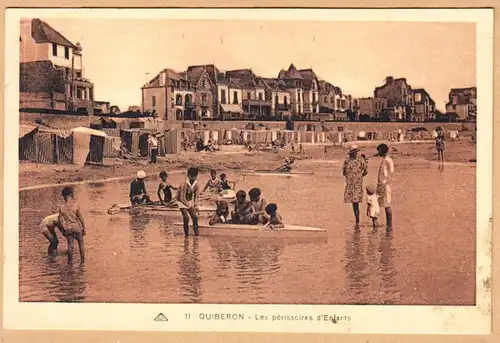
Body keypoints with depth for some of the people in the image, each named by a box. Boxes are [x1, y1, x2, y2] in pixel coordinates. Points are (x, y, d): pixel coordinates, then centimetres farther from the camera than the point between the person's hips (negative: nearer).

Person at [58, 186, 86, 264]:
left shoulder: (61, 207, -7)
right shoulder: (75, 204, -15)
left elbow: (61, 220, -1)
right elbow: (80, 217, -11)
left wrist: (64, 229, 14)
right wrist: (84, 227, -1)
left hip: (68, 228, 2)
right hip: (77, 227, -2)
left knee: (70, 245, 15)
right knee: (81, 243, 14)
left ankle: (70, 261, 22)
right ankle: (82, 260, 19)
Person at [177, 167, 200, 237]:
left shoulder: (196, 184, -14)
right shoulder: (184, 185, -31)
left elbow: (196, 196, -5)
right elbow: (182, 198, -30)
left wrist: (196, 206, -20)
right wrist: (190, 206, -34)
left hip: (190, 201, 5)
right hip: (182, 201, -5)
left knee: (195, 216, -3)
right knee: (186, 217, -17)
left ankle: (196, 231, 10)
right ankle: (186, 233, -4)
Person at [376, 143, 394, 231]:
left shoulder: (389, 161, -14)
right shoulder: (383, 160, 15)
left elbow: (390, 175, -18)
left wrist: (383, 184, -21)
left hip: (386, 185, -9)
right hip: (381, 185, 9)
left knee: (387, 205, -6)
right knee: (385, 205, 10)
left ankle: (390, 226, -3)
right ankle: (387, 225, 15)